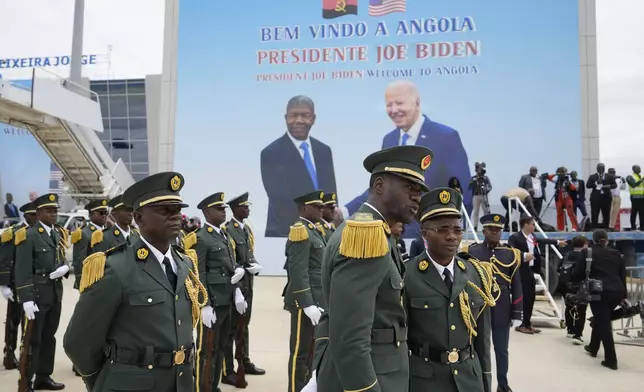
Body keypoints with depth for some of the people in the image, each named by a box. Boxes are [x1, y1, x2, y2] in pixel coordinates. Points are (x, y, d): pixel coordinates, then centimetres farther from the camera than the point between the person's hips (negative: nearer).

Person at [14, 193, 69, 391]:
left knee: (49, 337, 14)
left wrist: (65, 268, -7)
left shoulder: (59, 234, 11)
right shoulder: (28, 235, -10)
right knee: (32, 340, 1)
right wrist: (26, 299, -20)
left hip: (56, 293, 6)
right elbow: (22, 270, -15)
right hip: (37, 293, -6)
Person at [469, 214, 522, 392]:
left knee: (502, 351, 14)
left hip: (502, 313, 2)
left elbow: (516, 286, 5)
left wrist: (516, 312, 2)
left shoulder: (511, 254, 4)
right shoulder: (471, 252, -4)